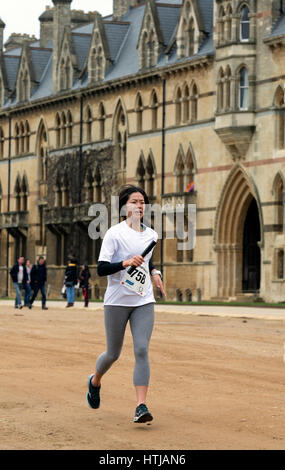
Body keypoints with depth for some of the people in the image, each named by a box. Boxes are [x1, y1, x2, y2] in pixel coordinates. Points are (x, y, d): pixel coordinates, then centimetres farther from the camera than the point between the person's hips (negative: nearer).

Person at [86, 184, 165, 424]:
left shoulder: (151, 235, 9)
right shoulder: (115, 233, -8)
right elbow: (101, 269, -12)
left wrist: (155, 273, 10)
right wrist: (125, 263, -26)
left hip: (144, 301, 3)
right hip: (117, 301, -3)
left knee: (142, 350, -12)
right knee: (113, 353, 8)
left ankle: (141, 405, -15)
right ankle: (95, 381, 41)